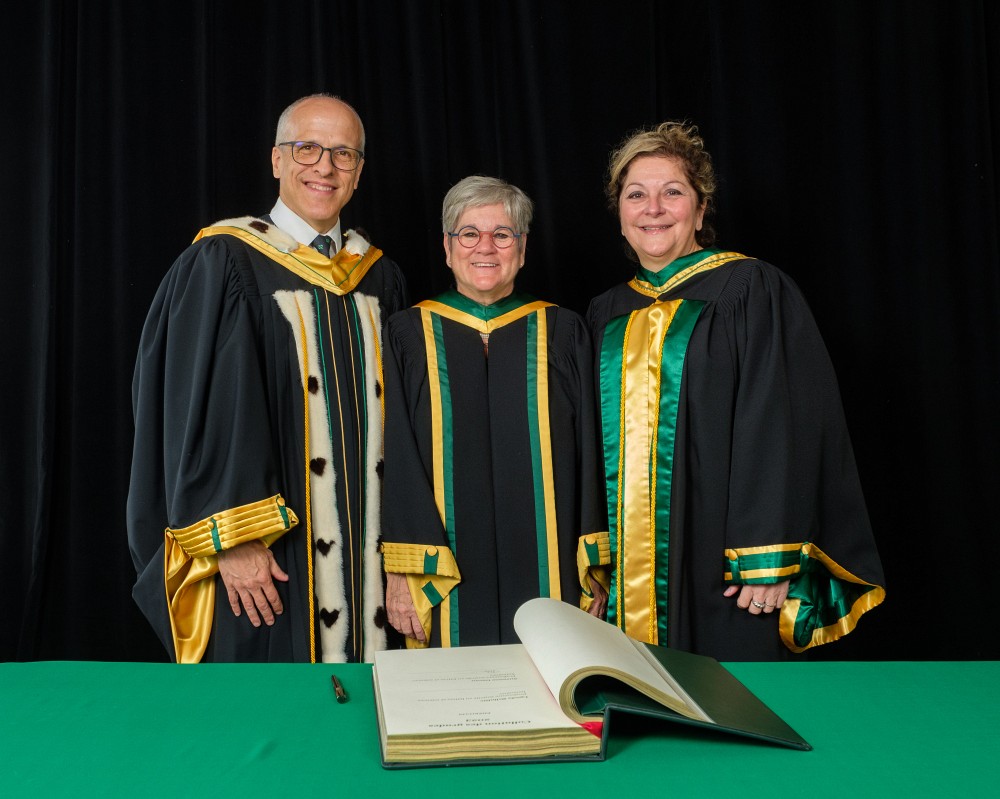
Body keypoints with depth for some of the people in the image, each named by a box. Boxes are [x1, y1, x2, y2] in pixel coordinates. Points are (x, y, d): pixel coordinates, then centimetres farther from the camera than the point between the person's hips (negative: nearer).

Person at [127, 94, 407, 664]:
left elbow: (395, 419, 13)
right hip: (264, 565, -4)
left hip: (364, 559, 5)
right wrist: (232, 541, -15)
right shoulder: (222, 263, -4)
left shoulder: (380, 279, 11)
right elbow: (201, 405, -9)